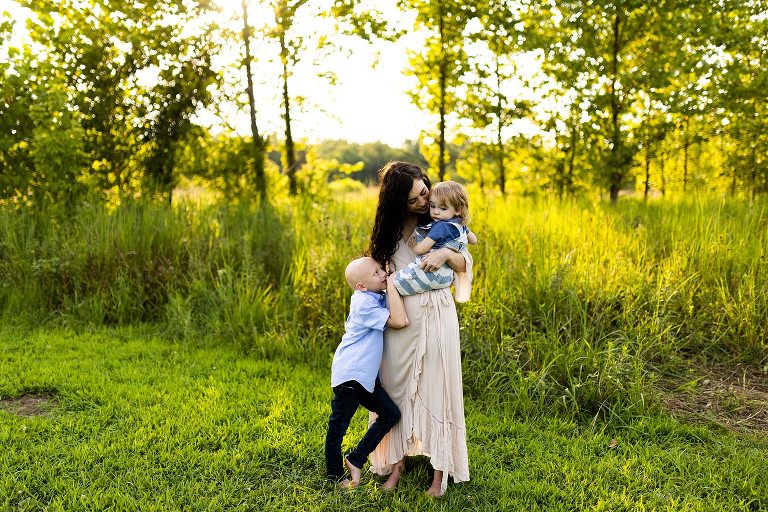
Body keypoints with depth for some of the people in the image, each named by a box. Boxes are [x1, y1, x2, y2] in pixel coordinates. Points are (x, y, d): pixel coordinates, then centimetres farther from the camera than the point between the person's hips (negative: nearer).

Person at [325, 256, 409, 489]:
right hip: (349, 375, -9)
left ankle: (355, 460, 16)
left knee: (391, 414, 6)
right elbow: (399, 321, -28)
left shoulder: (376, 298, 6)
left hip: (365, 376, 9)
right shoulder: (364, 304, -20)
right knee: (338, 426, 6)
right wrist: (391, 285, -21)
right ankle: (335, 475, 24)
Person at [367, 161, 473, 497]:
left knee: (436, 388, 1)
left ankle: (440, 469, 11)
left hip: (435, 315, -2)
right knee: (397, 387, 7)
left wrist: (446, 253, -18)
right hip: (400, 316, 3)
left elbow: (465, 264, 1)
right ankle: (397, 461, 21)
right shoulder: (391, 228, 6)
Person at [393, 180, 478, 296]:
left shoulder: (440, 226, -19)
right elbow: (474, 240, 25)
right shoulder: (461, 225, 6)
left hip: (433, 272, -10)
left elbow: (420, 249, -20)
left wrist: (412, 244, 1)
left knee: (394, 281, -9)